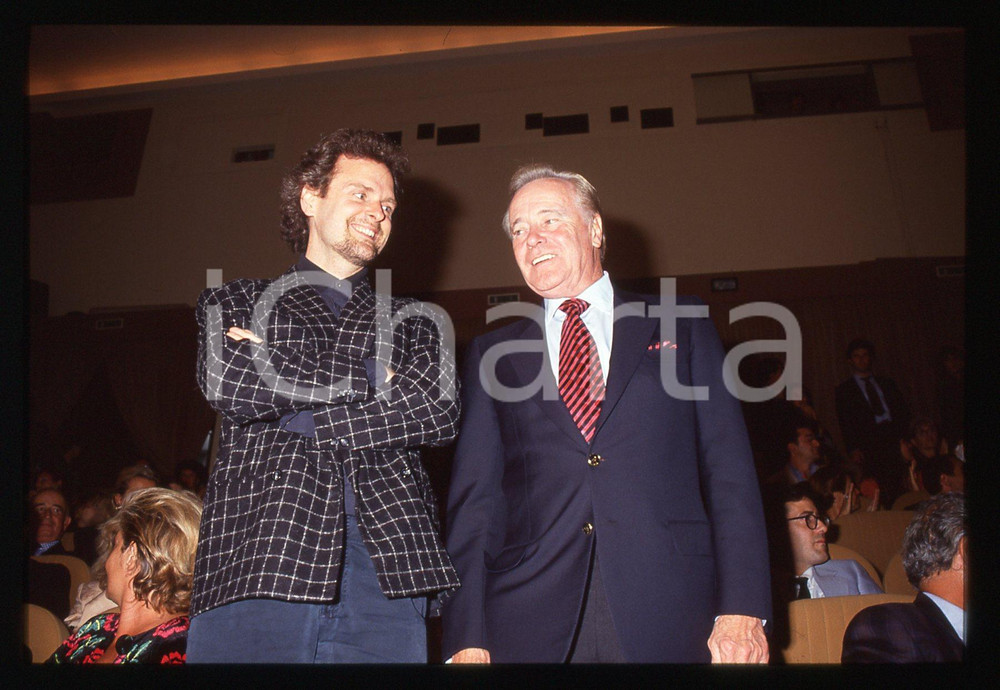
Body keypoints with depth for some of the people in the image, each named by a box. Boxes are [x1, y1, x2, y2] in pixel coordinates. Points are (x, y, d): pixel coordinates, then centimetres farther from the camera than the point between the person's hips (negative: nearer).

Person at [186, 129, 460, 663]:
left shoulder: (411, 323, 21)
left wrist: (307, 422, -4)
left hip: (386, 560, 2)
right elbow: (232, 388, -4)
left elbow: (438, 412, 2)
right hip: (259, 557, -1)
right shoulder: (232, 305, 18)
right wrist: (371, 379, 3)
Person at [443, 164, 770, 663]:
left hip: (670, 621, 0)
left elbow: (729, 469, 3)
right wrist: (467, 637, -4)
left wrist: (742, 609, -7)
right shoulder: (492, 355, 13)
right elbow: (473, 496, 7)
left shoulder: (681, 326, 10)